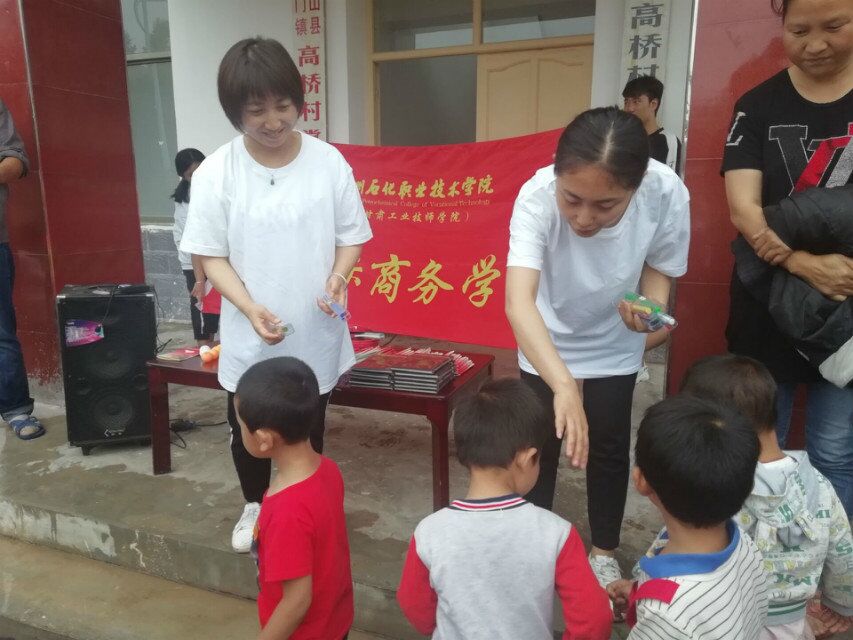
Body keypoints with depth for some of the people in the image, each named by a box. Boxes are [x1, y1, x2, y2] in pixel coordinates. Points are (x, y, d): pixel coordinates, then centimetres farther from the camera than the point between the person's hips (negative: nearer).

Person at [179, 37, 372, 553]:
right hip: (248, 337, 0)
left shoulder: (329, 162, -8)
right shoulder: (216, 173, -10)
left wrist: (338, 275, -20)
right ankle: (255, 505, 47)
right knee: (247, 431, 19)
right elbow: (211, 254, -6)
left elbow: (350, 236, 0)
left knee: (309, 431, 17)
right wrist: (250, 307, -21)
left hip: (316, 332, 0)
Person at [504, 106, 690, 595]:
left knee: (610, 445, 12)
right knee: (541, 444, 7)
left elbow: (659, 267, -13)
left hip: (616, 344, 2)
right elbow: (518, 299, -49)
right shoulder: (537, 195, -38)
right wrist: (564, 385, -62)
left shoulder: (667, 193, -31)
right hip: (548, 342, -1)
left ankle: (605, 550, 36)